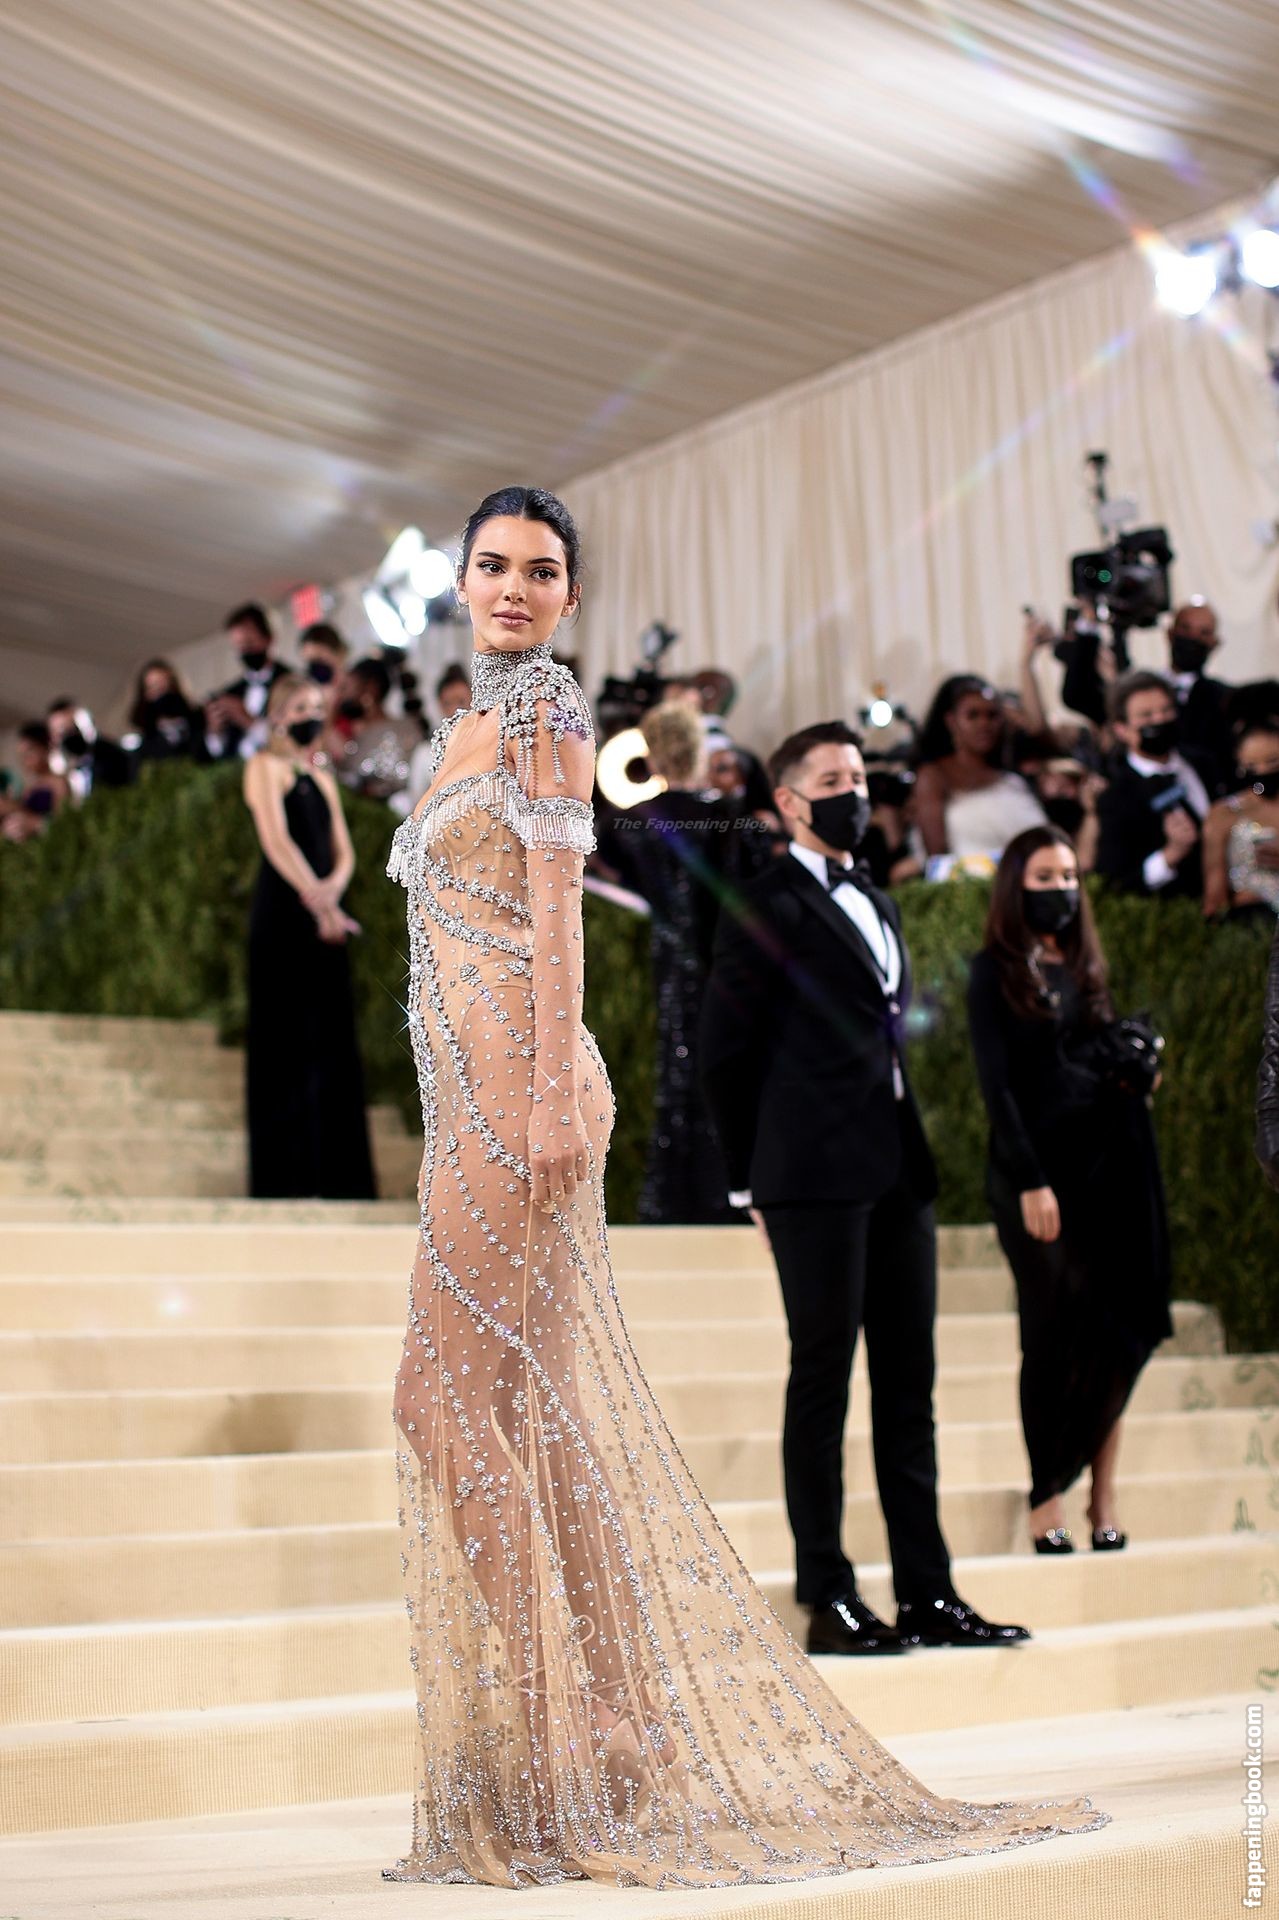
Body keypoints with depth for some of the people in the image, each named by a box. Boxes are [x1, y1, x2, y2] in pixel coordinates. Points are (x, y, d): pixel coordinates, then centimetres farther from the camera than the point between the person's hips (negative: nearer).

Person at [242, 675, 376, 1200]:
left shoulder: (322, 778, 19)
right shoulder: (266, 766, -2)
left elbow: (343, 852, 12)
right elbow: (276, 840, -16)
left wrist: (332, 888, -11)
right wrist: (315, 896, -29)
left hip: (325, 916, 7)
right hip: (282, 918, -7)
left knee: (331, 1046, 6)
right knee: (285, 1043, -6)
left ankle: (336, 1175, 9)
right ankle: (282, 1178, -4)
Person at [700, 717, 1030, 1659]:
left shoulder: (878, 906, 20)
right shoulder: (765, 909, -3)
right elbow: (726, 1055, -3)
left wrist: (914, 1155, 13)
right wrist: (758, 1179, 0)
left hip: (899, 1177, 7)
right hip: (818, 1182, -7)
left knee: (909, 1385, 7)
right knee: (823, 1380, -2)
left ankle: (928, 1593, 12)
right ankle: (828, 1598, 4)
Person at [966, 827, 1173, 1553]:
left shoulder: (1086, 967, 16)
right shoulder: (997, 972, -1)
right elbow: (997, 1082, -8)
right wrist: (1030, 1182, -14)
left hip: (1107, 1160, 5)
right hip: (1038, 1166, -5)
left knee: (1116, 1334, 2)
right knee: (1060, 1335, -3)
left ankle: (1103, 1494, 8)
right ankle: (1047, 1499, 5)